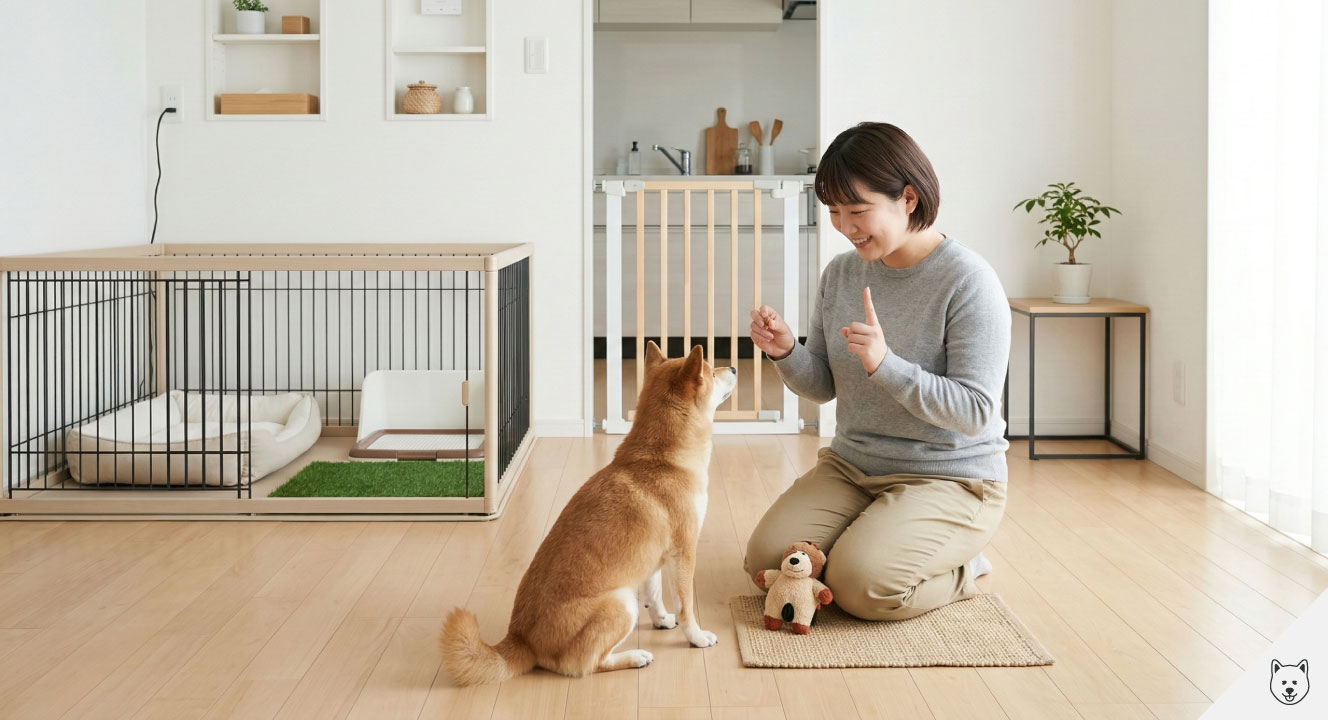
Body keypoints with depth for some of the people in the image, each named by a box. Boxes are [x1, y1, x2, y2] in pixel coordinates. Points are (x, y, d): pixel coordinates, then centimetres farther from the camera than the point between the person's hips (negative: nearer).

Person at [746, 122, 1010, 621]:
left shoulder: (968, 281, -18)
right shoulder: (840, 273, 3)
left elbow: (975, 412, -21)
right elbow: (821, 387, 8)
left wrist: (885, 365, -33)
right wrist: (785, 352, -14)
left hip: (948, 477, -6)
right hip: (851, 465, 6)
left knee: (862, 586, -26)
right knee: (765, 559, -11)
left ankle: (958, 571, 7)